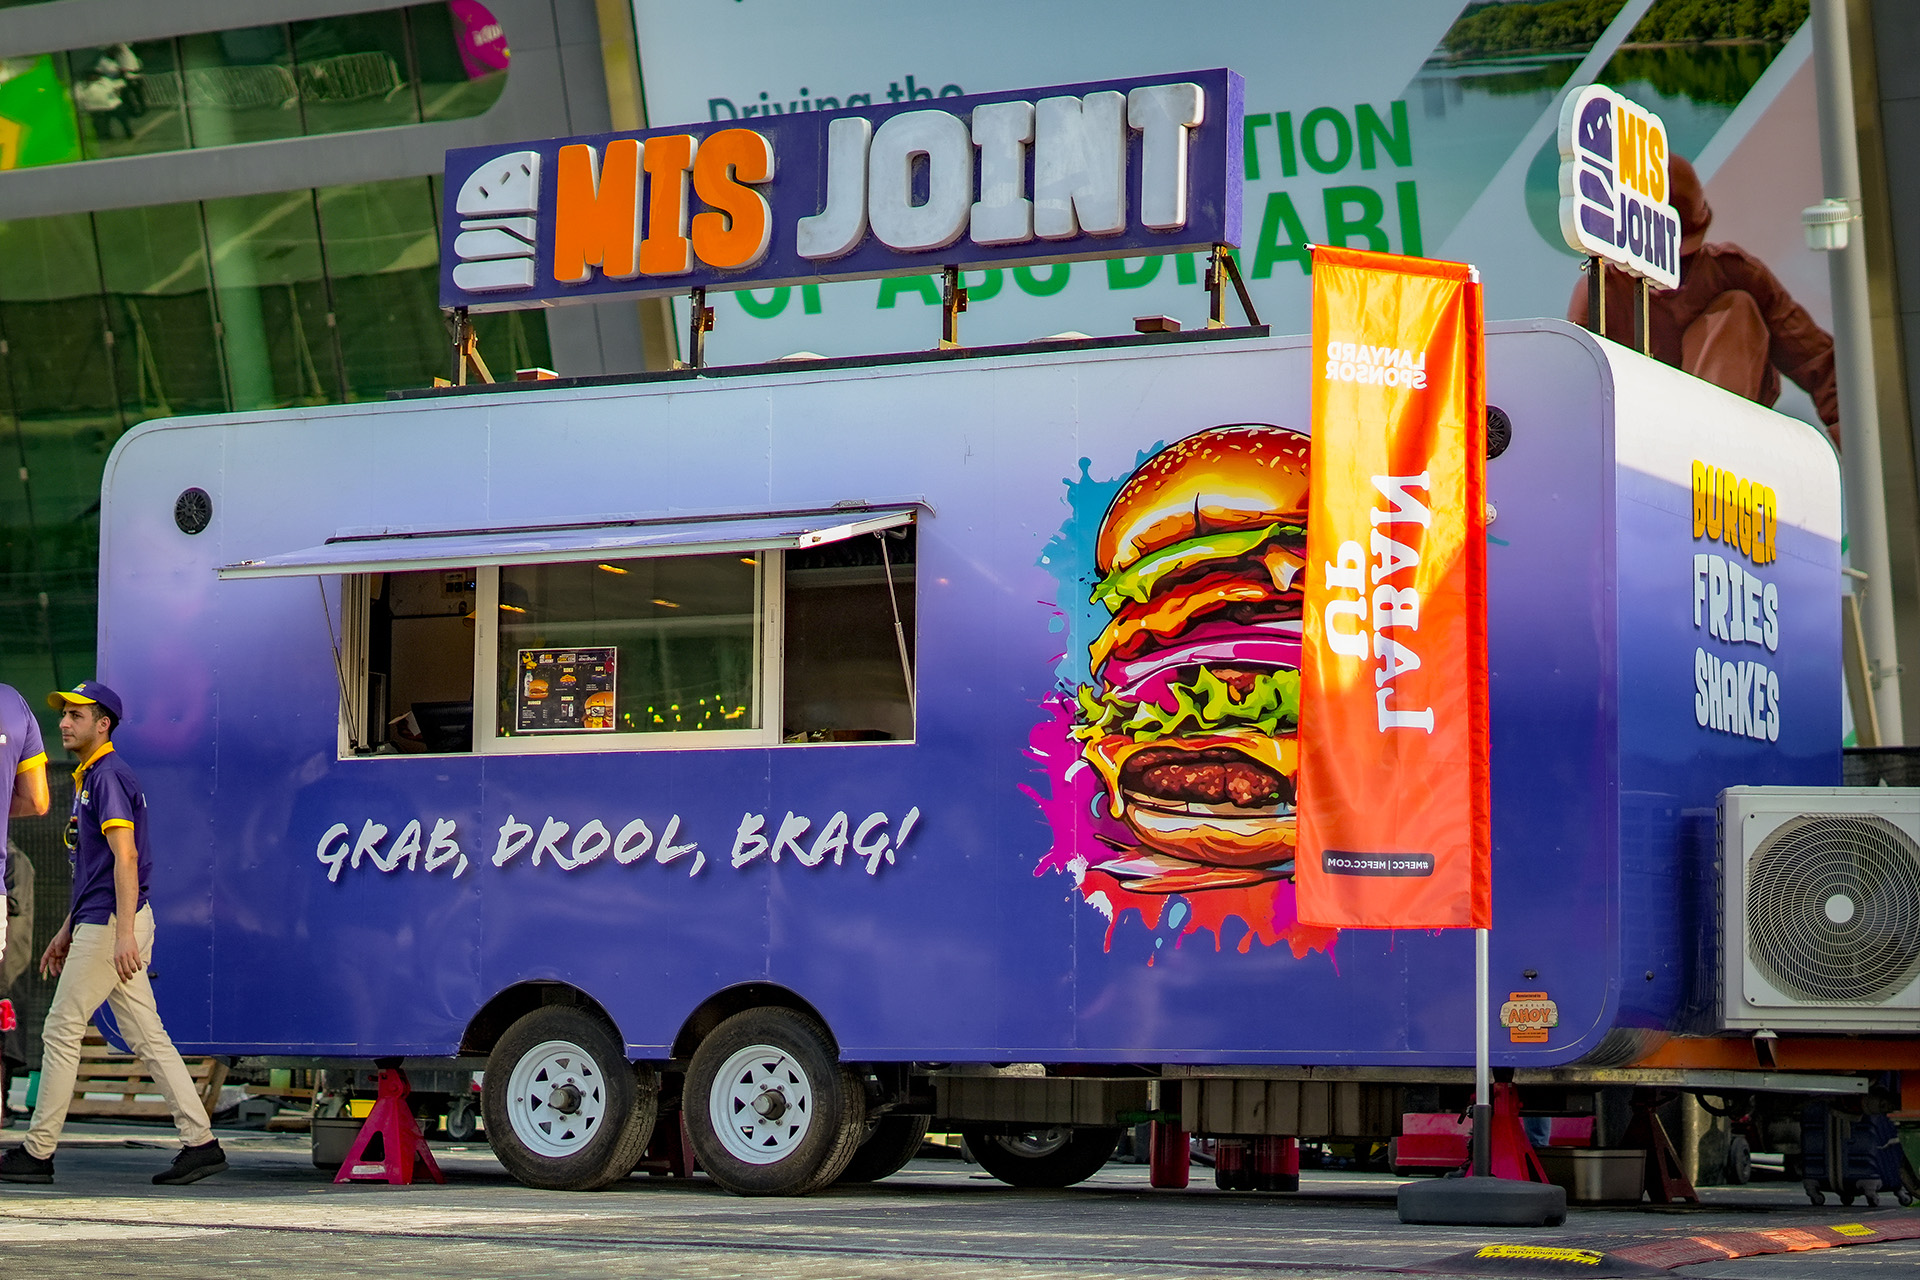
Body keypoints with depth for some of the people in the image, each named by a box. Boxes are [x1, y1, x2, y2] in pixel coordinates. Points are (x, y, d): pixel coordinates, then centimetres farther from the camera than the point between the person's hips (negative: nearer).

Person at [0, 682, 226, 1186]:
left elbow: (125, 857, -21)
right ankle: (201, 1143, 1)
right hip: (96, 924, 10)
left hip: (112, 925, -10)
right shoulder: (87, 777, 21)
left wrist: (123, 934, -28)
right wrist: (67, 932, 26)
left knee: (61, 1031, -4)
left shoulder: (109, 776, -12)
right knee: (147, 1037, 5)